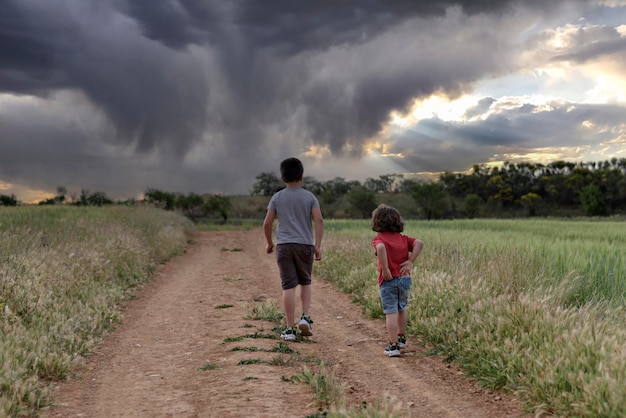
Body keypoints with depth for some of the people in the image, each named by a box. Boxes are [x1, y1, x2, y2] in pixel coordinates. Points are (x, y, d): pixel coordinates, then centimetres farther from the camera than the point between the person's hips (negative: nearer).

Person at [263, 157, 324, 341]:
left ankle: (290, 329, 0)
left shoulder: (277, 197, 4)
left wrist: (269, 243, 16)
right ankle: (305, 317, 4)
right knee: (305, 282, 19)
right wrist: (318, 245, -8)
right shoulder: (309, 197, 3)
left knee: (288, 286, 0)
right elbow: (319, 220, -9)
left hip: (284, 245, 0)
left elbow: (267, 223, 2)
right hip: (305, 245, 0)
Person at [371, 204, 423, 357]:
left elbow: (381, 248, -29)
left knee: (391, 312, -2)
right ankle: (401, 338, 38)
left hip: (388, 280, -5)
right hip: (405, 279, 5)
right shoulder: (403, 238, 8)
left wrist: (385, 269, -23)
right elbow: (419, 243, -5)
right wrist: (410, 261, -5)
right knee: (401, 309, 25)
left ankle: (393, 345, -4)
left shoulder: (379, 238, -7)